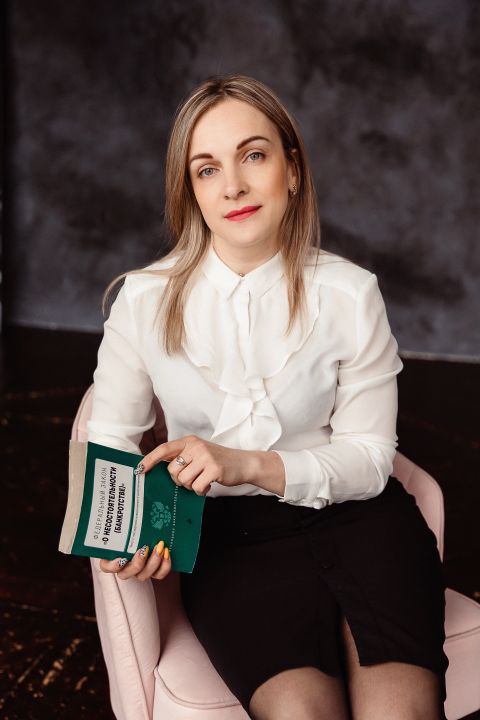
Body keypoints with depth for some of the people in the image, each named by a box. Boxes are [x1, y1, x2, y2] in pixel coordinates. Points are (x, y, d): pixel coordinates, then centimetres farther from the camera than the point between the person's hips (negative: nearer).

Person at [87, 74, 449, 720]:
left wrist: (248, 465, -19)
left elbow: (369, 457, -3)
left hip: (353, 516, 1)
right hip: (229, 534, 0)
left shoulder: (349, 293, -4)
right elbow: (111, 438, 6)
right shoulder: (146, 299, -2)